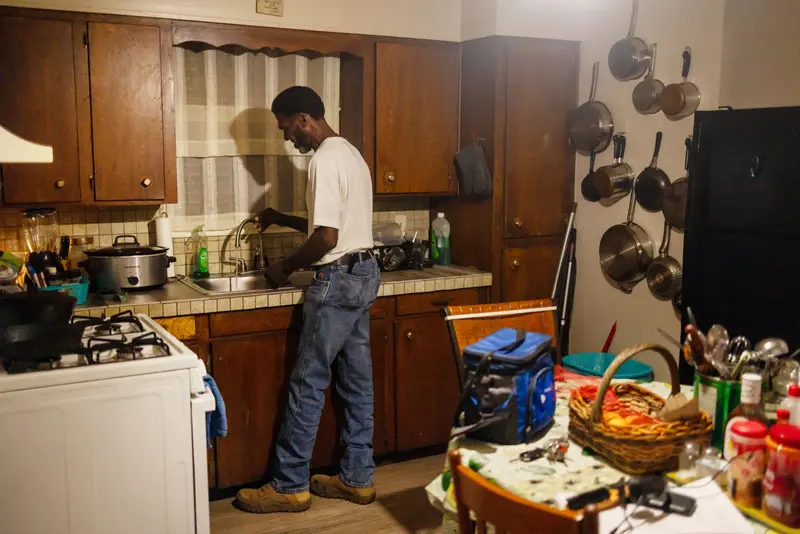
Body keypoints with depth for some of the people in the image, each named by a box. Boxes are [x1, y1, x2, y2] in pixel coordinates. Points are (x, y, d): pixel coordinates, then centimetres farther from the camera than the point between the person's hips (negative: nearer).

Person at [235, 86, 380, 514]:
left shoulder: (325, 160, -16)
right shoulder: (350, 153, 16)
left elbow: (326, 238, -22)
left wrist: (286, 267, -7)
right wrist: (282, 219, 19)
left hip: (338, 280, -10)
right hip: (363, 274, 10)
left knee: (308, 383, -2)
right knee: (356, 382, 12)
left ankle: (289, 486, 8)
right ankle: (357, 478, 20)